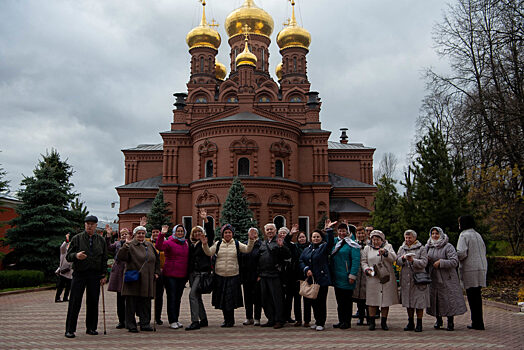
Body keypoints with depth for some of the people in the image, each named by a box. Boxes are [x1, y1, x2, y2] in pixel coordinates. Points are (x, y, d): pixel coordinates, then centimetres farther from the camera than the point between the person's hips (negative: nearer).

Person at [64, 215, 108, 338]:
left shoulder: (101, 240, 10)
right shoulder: (77, 239, 3)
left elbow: (104, 259, 12)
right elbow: (68, 256, 1)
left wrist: (103, 275, 6)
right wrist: (76, 255, -21)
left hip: (95, 275, 2)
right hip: (79, 274, -2)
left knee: (93, 302, 5)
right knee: (75, 302, -3)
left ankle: (91, 328, 16)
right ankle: (70, 329, 4)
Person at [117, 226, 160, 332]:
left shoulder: (149, 245, 14)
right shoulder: (130, 245, -2)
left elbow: (156, 259, 23)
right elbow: (120, 257, -15)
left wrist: (156, 272, 15)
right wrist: (124, 247, -29)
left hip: (147, 280, 5)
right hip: (133, 279, -4)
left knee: (146, 303, 9)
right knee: (132, 303, -1)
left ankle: (145, 324, 18)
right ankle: (131, 325, 9)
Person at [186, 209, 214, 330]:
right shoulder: (191, 245, 16)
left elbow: (210, 233, -14)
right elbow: (189, 259, 19)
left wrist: (205, 220, -22)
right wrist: (187, 274, 12)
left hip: (202, 272, -6)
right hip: (192, 273, 6)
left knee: (193, 294, -16)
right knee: (197, 296, 11)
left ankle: (195, 322, -16)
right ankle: (203, 319, 23)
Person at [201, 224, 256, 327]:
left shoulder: (237, 244, 5)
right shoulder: (218, 244, 6)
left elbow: (247, 249, -5)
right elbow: (209, 253, -2)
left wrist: (251, 240, -20)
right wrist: (205, 245, -19)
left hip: (233, 276, -2)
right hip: (220, 275, 2)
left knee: (231, 298, -2)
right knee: (222, 298, 8)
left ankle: (230, 320, 12)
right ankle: (226, 319, 23)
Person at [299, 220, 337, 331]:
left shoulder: (324, 247, 1)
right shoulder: (307, 250, 15)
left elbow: (330, 242, -19)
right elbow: (301, 261, 11)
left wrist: (329, 229, -29)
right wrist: (306, 269, -6)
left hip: (322, 279, -5)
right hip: (310, 279, 5)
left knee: (321, 301, -3)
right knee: (313, 302, 10)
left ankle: (321, 323, 7)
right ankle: (317, 321, 23)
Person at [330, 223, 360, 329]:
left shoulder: (352, 244, -8)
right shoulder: (334, 242, 11)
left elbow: (356, 261, -14)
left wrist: (352, 275, -20)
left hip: (346, 277, -7)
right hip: (336, 276, 7)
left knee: (347, 299, 1)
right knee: (339, 300, 12)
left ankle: (347, 322, 9)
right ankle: (341, 321, 21)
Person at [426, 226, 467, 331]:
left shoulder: (448, 247, -8)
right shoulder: (428, 247, 8)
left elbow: (455, 262, -16)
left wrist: (441, 262, -22)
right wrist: (426, 259, -3)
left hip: (447, 277, -4)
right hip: (433, 277, 5)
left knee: (449, 298, -3)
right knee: (435, 299, 7)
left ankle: (450, 322, 11)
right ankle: (438, 320, 24)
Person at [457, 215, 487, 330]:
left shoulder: (464, 235, -9)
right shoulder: (478, 235, 15)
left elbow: (461, 253, -19)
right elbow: (483, 251, 17)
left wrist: (455, 258, 0)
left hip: (470, 270, -8)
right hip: (481, 268, 8)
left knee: (472, 296, -2)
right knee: (477, 296, 13)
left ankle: (477, 323, 1)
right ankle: (478, 322, 18)